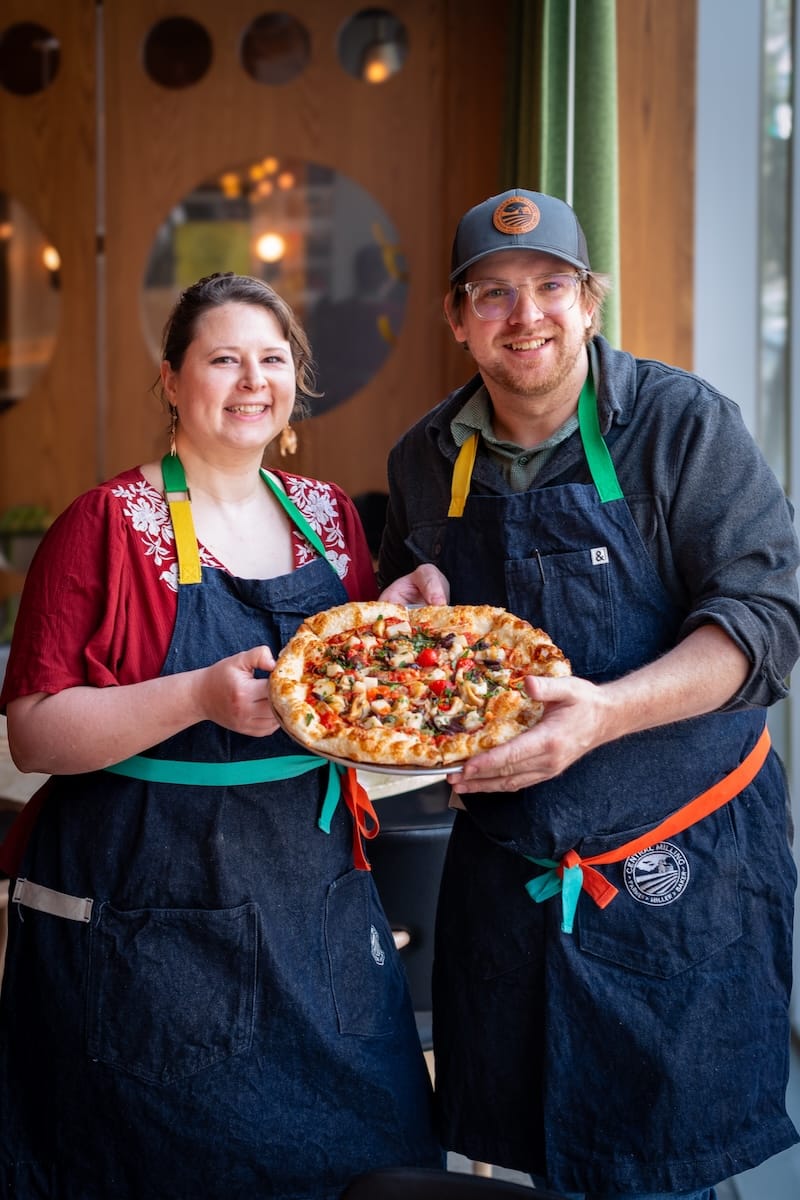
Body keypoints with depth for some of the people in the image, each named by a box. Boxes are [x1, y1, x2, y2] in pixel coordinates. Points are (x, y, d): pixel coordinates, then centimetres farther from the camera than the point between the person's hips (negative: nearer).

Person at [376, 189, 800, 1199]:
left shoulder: (682, 423, -10)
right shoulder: (426, 458, 4)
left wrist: (608, 712, -30)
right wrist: (410, 602, -4)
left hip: (679, 860, -4)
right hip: (505, 866, 4)